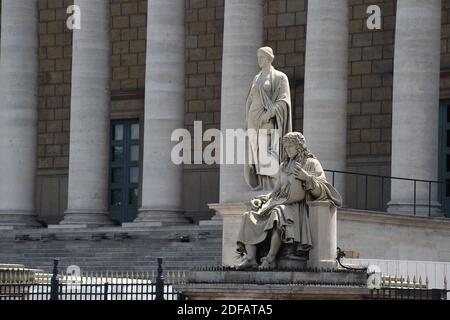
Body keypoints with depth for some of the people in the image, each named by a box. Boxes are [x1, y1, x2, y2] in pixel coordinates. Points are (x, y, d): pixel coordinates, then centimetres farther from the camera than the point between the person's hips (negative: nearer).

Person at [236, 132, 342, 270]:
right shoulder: (284, 167, 26)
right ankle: (250, 257, -30)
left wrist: (307, 178, -18)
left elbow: (321, 191, -3)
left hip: (298, 205, -7)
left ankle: (271, 258, -44)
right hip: (279, 202, 7)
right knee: (249, 217, -18)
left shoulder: (312, 164, 6)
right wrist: (261, 199, 11)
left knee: (278, 214, -40)